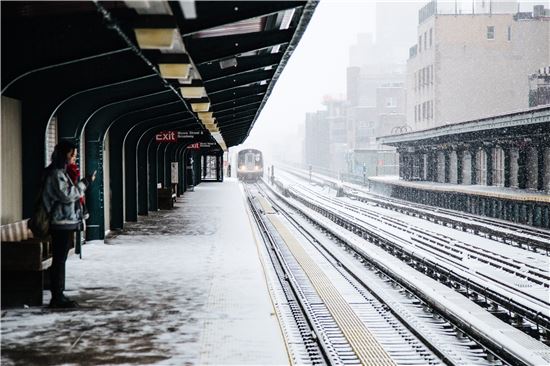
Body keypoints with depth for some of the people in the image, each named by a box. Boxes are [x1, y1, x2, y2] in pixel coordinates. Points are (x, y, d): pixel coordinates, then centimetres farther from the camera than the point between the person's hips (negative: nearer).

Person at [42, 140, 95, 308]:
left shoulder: (61, 172, 18)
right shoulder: (55, 173, -13)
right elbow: (67, 195, -19)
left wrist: (79, 184, 9)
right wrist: (85, 183, -14)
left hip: (66, 222, 10)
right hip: (61, 223, -10)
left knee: (60, 259, 11)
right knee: (59, 259, -7)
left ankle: (58, 295, 15)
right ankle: (57, 297, -5)